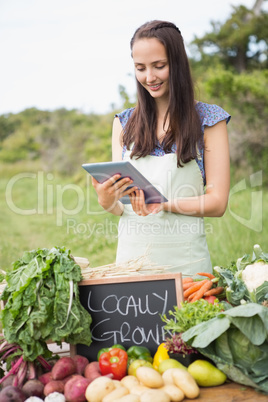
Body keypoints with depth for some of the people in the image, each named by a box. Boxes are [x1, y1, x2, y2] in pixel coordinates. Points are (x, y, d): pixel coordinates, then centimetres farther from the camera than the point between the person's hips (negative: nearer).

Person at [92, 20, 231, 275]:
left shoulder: (208, 120, -1)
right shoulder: (124, 123, 8)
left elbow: (217, 202, -5)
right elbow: (117, 208, 7)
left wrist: (162, 204, -21)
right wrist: (106, 201, -16)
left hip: (185, 260, -2)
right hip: (131, 256, 3)